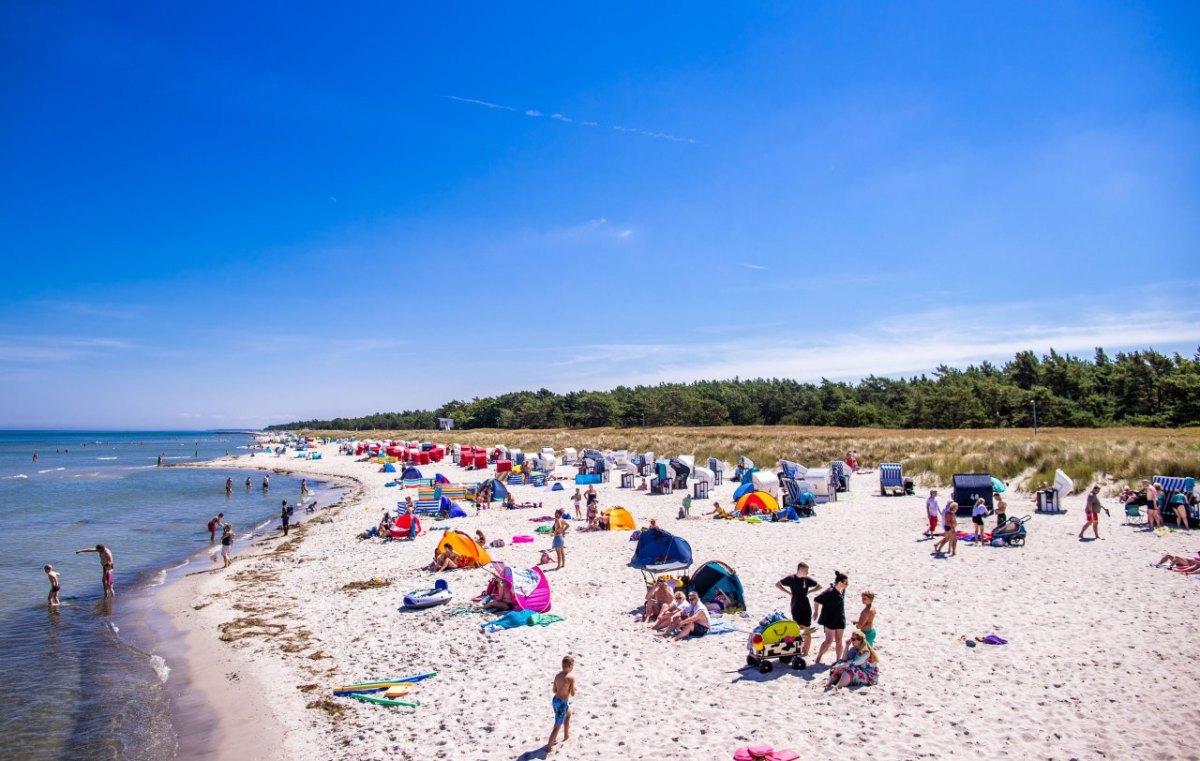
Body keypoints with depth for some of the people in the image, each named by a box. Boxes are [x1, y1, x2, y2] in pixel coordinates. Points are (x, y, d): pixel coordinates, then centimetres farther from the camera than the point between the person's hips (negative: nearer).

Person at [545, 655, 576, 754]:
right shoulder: (571, 677, -20)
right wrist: (574, 689, 6)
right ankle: (549, 747, 12)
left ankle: (566, 735, 50)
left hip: (555, 700, 8)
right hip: (562, 703, -8)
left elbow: (554, 690, 8)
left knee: (568, 713, 34)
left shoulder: (557, 675, 0)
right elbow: (572, 694, -14)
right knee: (557, 726, 5)